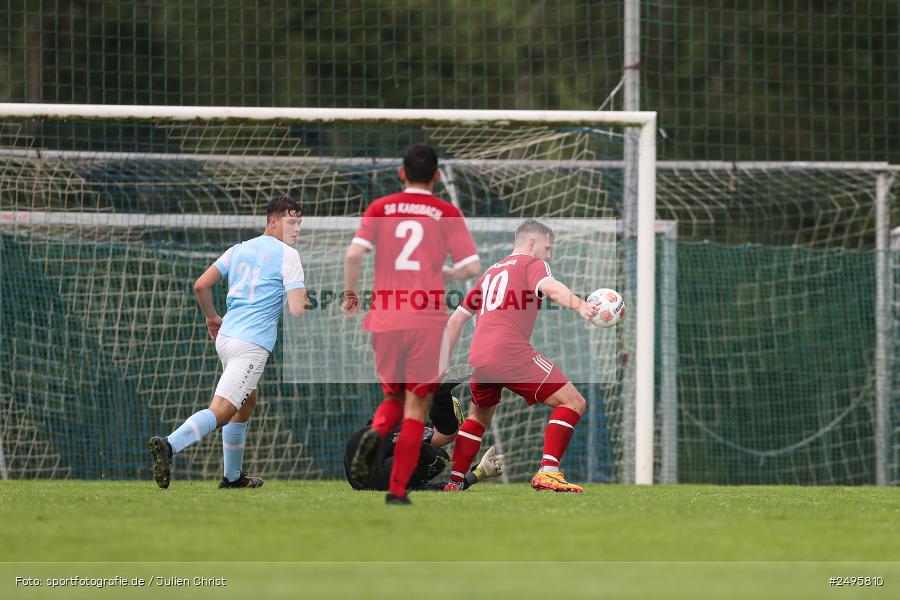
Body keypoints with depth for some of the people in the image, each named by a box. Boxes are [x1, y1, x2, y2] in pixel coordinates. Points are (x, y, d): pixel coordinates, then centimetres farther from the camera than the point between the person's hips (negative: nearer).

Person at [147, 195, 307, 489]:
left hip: (225, 336, 8)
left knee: (246, 402, 27)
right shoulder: (287, 255, -4)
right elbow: (297, 310, -12)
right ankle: (169, 445, -36)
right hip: (253, 344, -8)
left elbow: (201, 285, 13)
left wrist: (212, 317, 29)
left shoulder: (239, 249, 16)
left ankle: (233, 476, 32)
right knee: (219, 413, -14)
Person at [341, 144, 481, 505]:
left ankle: (375, 433, -13)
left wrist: (350, 294, 8)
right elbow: (472, 267, -4)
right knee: (416, 407, 6)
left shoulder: (380, 209, 6)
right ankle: (398, 490, -2)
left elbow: (354, 254, -7)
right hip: (429, 322, -2)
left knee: (394, 397, 20)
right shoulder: (447, 214, 3)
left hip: (385, 321, 2)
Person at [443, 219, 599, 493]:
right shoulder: (532, 264, 8)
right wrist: (580, 305, -34)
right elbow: (550, 287, -16)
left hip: (478, 357, 7)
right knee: (572, 402, -4)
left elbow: (457, 319, 31)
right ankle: (547, 472, -17)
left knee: (479, 417, 32)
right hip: (512, 352, -7)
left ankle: (454, 481, 27)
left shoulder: (490, 272, 29)